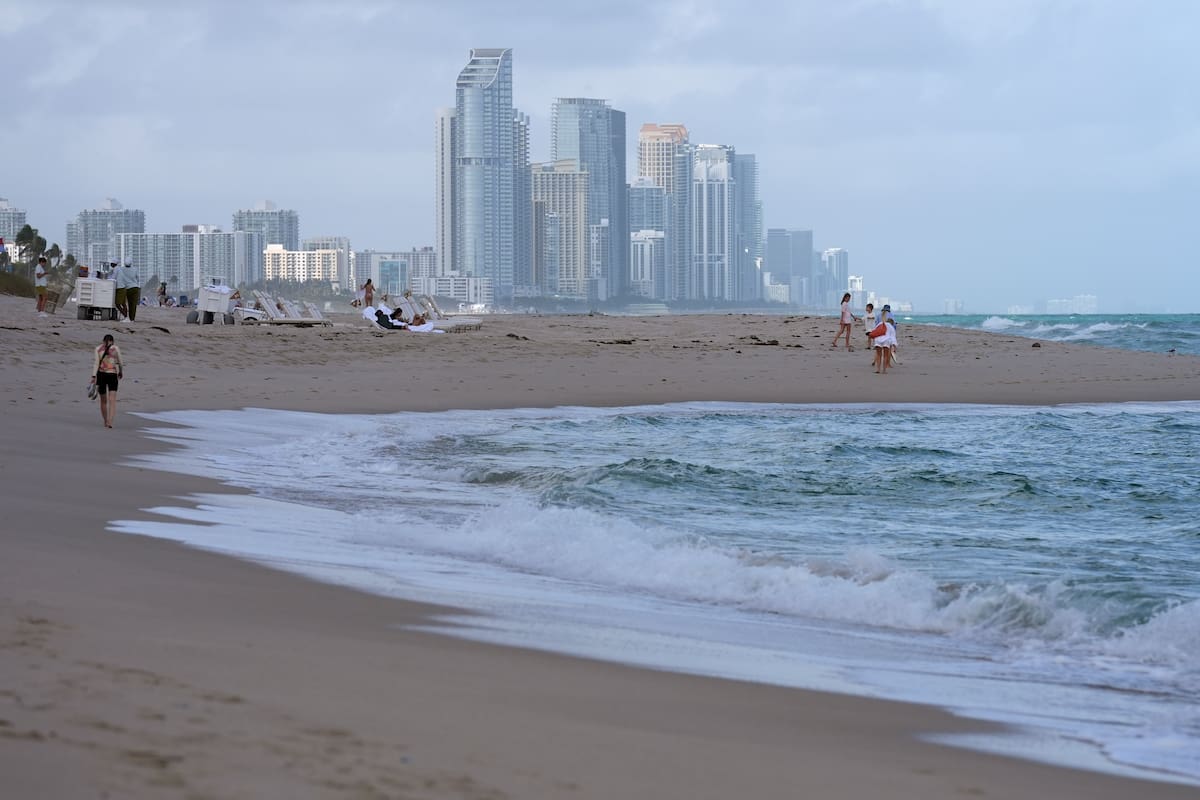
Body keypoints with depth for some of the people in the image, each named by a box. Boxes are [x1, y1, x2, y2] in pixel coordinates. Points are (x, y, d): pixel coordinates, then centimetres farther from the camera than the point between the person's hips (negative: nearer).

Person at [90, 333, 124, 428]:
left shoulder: (98, 349, 4)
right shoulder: (116, 348, 1)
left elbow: (96, 363, -6)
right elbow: (120, 363, 7)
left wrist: (93, 376, -11)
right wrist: (121, 372, 26)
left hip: (101, 374, 2)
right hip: (112, 375, -2)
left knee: (103, 401, 17)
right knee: (112, 401, -9)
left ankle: (105, 421, 30)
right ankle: (110, 422, -27)